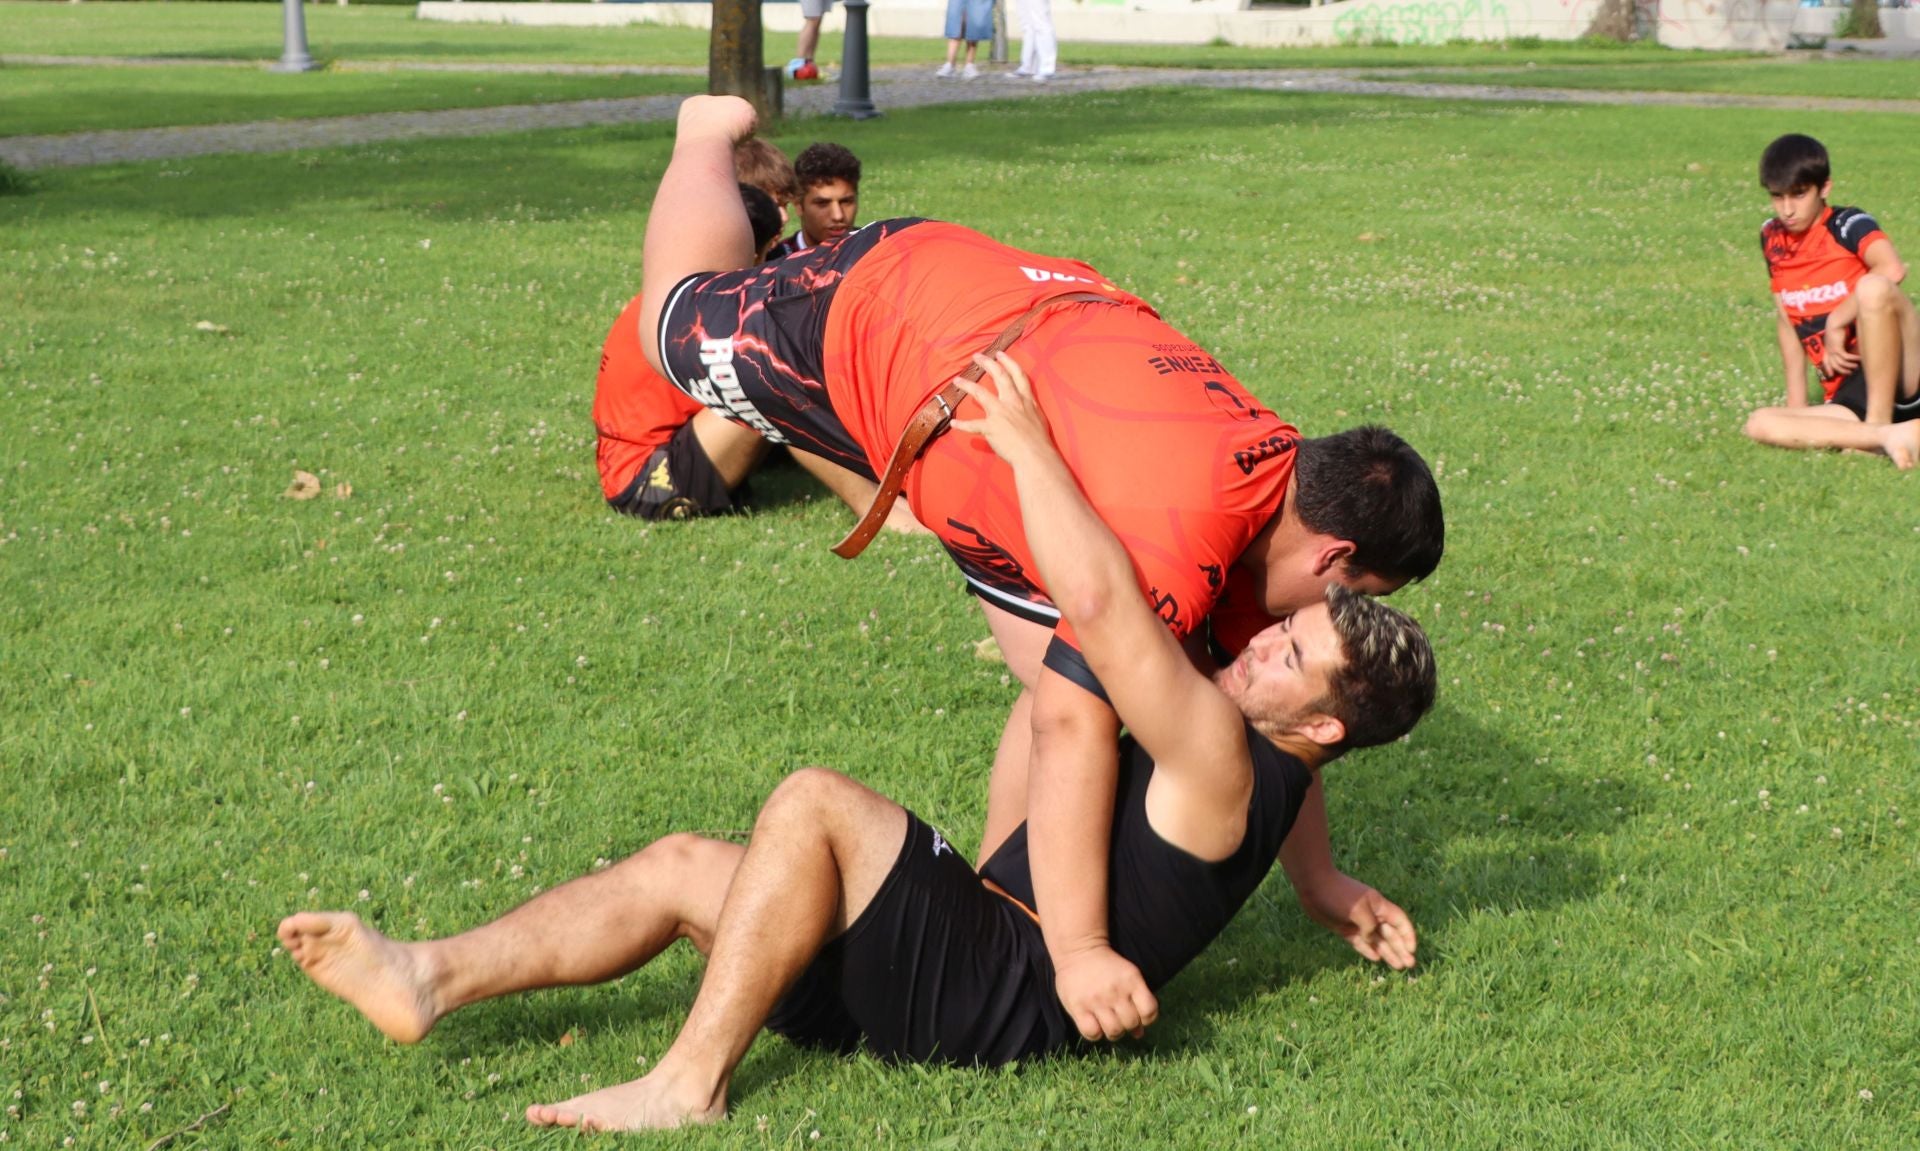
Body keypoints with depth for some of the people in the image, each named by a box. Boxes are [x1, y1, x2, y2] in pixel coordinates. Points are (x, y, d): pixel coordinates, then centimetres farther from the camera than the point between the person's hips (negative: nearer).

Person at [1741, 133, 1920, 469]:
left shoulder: (1847, 225, -5)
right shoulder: (1772, 239, 12)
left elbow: (1892, 270, -27)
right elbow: (1786, 319, 18)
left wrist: (1836, 324, -20)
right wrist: (1795, 406, 14)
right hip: (1848, 399, 6)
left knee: (1873, 287, -32)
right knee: (1761, 424, -19)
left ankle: (1879, 426, -24)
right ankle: (1890, 436, -27)